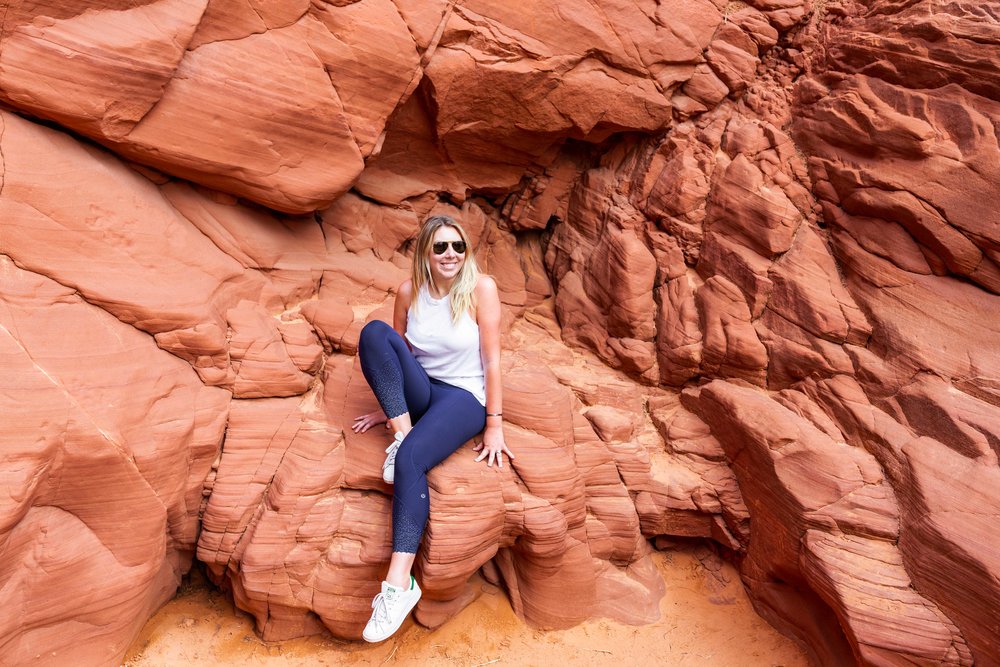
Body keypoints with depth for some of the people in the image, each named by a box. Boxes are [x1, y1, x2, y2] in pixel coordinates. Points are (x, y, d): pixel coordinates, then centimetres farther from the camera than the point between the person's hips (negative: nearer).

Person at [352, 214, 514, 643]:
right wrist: (388, 409, 12)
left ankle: (400, 583, -27)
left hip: (464, 397, -4)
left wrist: (494, 426, -13)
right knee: (374, 331, -21)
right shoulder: (409, 291, -1)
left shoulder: (481, 288, -13)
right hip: (417, 392, 4)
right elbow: (395, 355, 11)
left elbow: (492, 361, -12)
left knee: (411, 458, -33)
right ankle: (401, 431, -20)